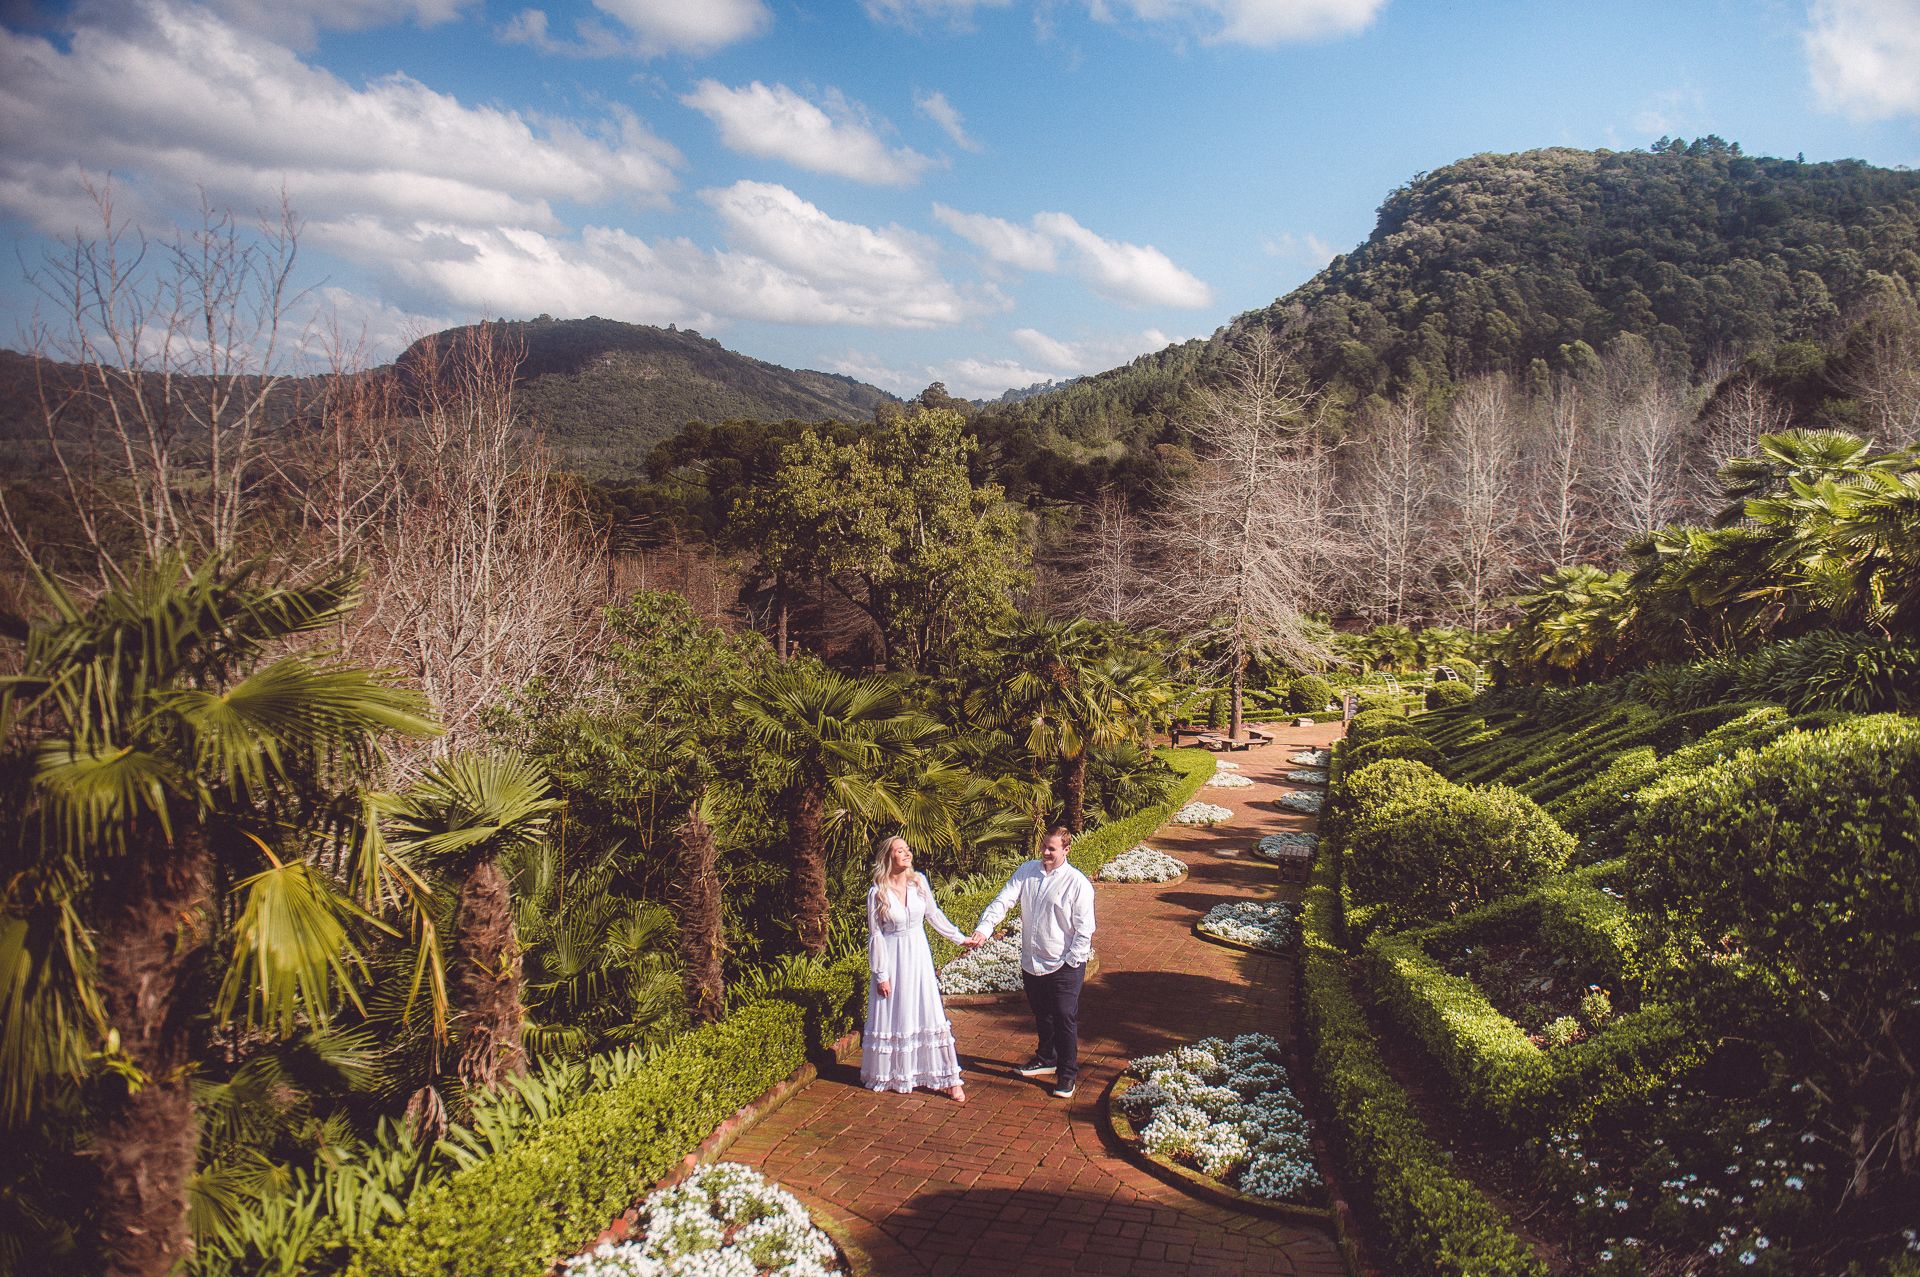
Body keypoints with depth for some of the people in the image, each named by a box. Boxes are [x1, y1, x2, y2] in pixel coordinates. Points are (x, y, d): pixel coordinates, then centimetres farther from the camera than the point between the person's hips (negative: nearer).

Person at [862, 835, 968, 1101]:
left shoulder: (919, 882, -3)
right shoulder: (878, 894, -13)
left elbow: (934, 914, 11)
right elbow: (875, 935, -9)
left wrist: (960, 938, 13)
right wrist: (881, 974, -8)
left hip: (919, 956, 3)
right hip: (893, 959, -3)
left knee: (929, 1015, 5)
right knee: (893, 1016, 7)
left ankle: (948, 1078, 12)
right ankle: (888, 1075, 26)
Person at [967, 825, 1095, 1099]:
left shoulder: (1078, 883, -14)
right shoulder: (1027, 871, 0)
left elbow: (1085, 928, -11)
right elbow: (1003, 901, -7)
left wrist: (1071, 962, -15)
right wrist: (983, 929, -21)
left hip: (1063, 967, -5)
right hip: (1032, 963, 5)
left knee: (1065, 1020, 3)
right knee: (1041, 1015, 23)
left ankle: (1067, 1074, 19)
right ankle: (1046, 1058, 44)